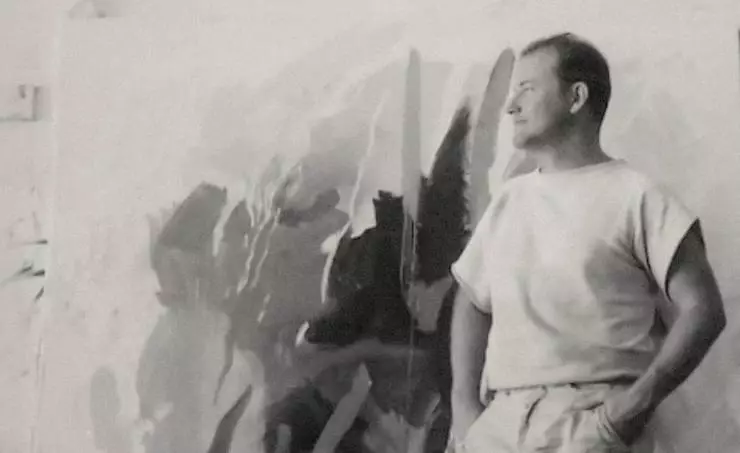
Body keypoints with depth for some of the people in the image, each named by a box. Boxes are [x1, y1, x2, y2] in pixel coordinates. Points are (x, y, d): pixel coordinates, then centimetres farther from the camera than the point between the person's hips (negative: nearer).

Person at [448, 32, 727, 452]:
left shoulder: (636, 196, 0)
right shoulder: (510, 198, 16)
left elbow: (702, 311, -4)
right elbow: (473, 300, 22)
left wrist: (639, 401, -13)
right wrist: (465, 403, 9)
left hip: (589, 418, -5)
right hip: (499, 419, 5)